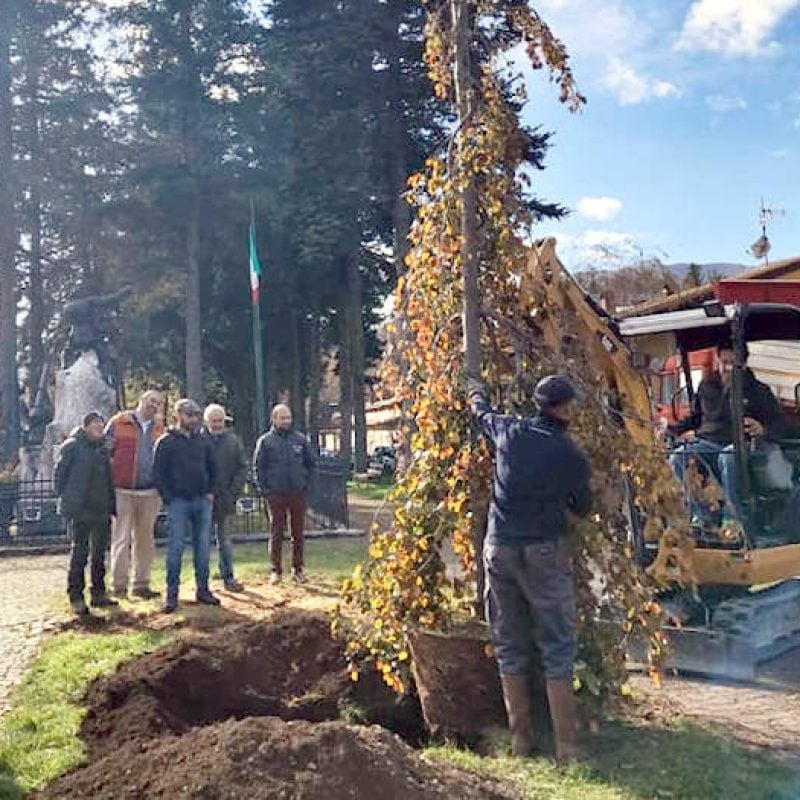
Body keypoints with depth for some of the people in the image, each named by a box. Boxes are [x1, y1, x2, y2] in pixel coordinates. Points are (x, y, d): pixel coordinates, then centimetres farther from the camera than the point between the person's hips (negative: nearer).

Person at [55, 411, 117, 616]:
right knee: (79, 552, -3)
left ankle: (98, 593, 21)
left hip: (101, 509, 7)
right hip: (79, 510, -7)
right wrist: (65, 499, -6)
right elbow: (60, 473, -5)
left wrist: (111, 503, 11)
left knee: (99, 553, 12)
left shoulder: (102, 449, 14)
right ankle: (76, 597, 5)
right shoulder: (72, 446, -5)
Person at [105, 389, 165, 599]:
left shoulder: (160, 428, 13)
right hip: (123, 491, -4)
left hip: (150, 492, 4)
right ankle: (119, 585, 5)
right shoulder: (118, 423, -1)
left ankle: (141, 584, 17)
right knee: (122, 538, -2)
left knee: (145, 539, 9)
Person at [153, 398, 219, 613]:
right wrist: (168, 498, -10)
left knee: (203, 548, 7)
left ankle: (203, 590, 16)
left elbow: (212, 468, 17)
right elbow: (158, 473, -4)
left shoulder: (202, 440, 11)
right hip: (178, 502, -4)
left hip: (202, 500, 4)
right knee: (175, 549, -3)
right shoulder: (166, 442, -2)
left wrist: (210, 491, 7)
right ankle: (172, 595, 2)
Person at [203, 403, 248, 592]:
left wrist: (234, 491, -5)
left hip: (225, 498, 2)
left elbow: (242, 468, 4)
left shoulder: (233, 440, 4)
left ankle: (228, 576, 16)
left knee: (224, 540, 11)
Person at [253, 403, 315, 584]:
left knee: (298, 533, 6)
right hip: (276, 494, -1)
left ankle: (297, 569, 15)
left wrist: (305, 483, 3)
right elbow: (258, 467, 2)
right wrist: (264, 489, -4)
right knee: (276, 533, 3)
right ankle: (276, 570, 11)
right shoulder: (265, 441, 1)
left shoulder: (300, 439, 6)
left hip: (298, 493, 2)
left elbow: (310, 463, 11)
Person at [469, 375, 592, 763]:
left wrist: (476, 393, 44)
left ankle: (520, 738, 20)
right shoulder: (572, 456, -6)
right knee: (557, 647, 5)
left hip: (499, 547, 3)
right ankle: (565, 745, 6)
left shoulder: (510, 431, 1)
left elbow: (483, 414, 23)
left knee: (510, 645, 13)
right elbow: (583, 507, 9)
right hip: (544, 552, -3)